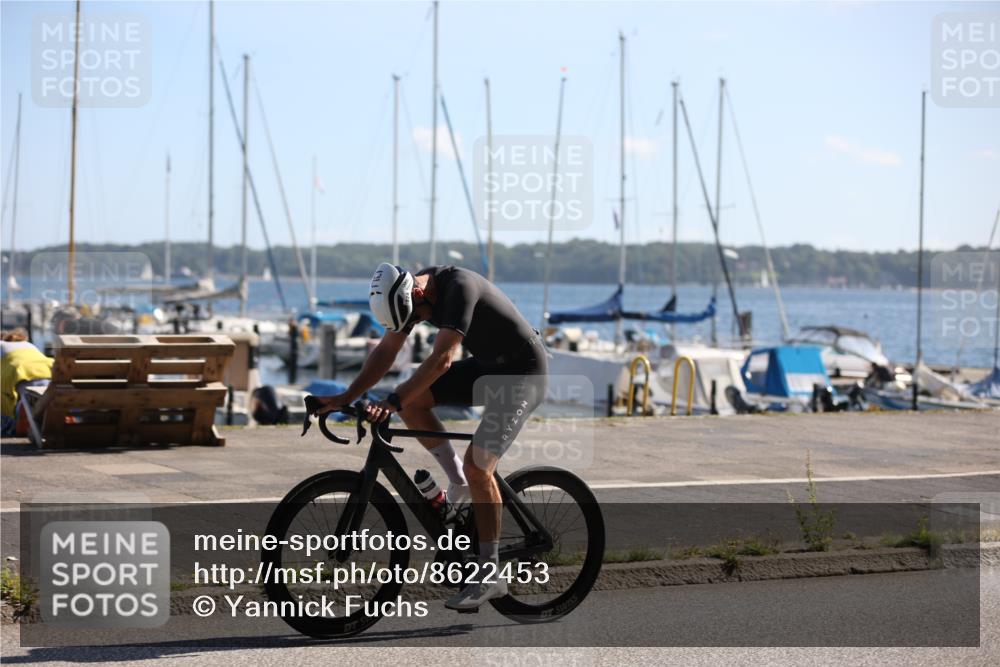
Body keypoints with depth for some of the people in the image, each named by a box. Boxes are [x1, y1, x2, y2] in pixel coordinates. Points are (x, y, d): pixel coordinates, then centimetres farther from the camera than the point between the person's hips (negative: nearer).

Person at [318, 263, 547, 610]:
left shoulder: (459, 288, -30)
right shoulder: (408, 292, -4)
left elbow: (442, 358, -36)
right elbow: (386, 350, 1)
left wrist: (392, 401, -40)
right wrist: (347, 397, -7)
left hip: (523, 373, -8)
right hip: (487, 366, 8)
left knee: (477, 468, -17)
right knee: (413, 400, -8)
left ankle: (490, 577, -8)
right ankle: (458, 484, 7)